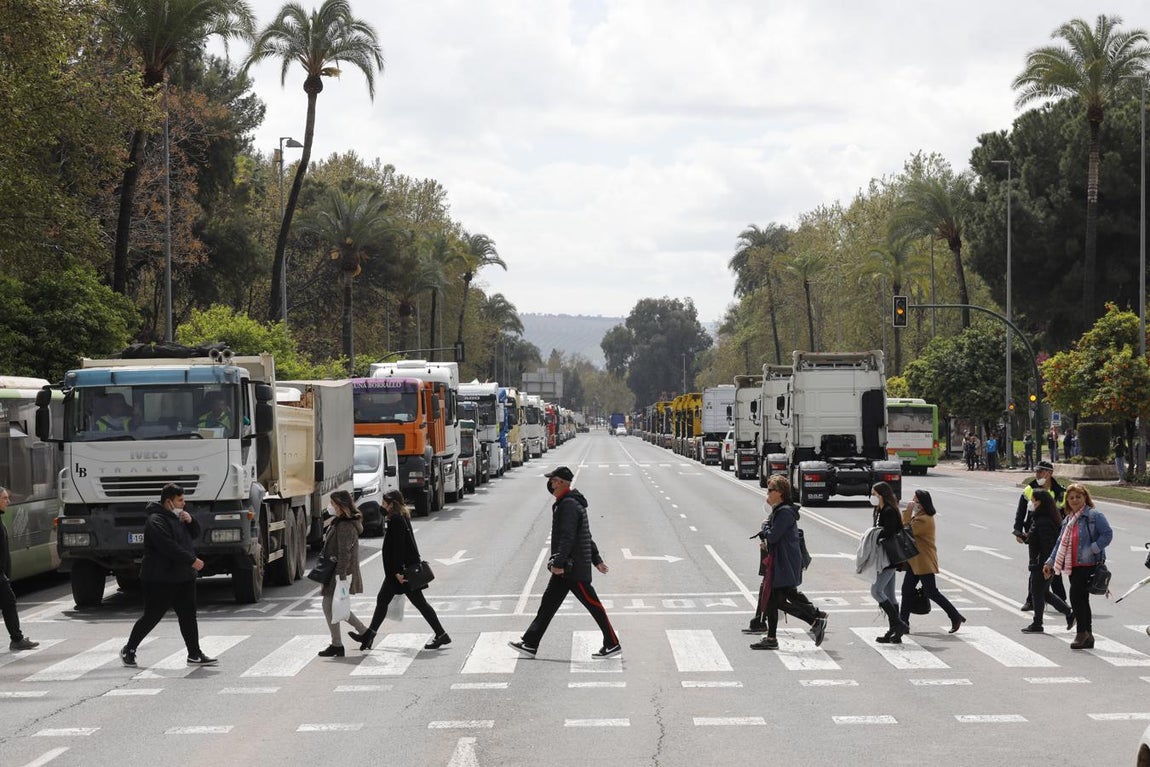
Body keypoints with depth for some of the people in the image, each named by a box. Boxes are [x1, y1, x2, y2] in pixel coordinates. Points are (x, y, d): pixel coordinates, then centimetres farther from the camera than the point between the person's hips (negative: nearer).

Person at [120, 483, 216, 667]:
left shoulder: (177, 517, 16)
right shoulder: (156, 521, -15)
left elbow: (195, 534, 21)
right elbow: (169, 547, -25)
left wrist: (190, 521, 0)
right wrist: (192, 560, -24)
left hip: (184, 577, 9)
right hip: (160, 580, -9)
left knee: (188, 616, 5)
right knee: (152, 616, -2)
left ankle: (195, 655, 6)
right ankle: (129, 650, 13)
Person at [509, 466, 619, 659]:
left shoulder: (568, 505, -16)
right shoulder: (564, 503, 17)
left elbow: (567, 537, -24)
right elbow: (586, 535, 22)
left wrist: (559, 563, -27)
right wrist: (597, 560, 26)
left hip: (574, 568, -10)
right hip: (567, 568, 10)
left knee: (592, 604, -4)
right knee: (549, 601, 9)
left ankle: (612, 644, 3)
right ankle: (530, 644, 10)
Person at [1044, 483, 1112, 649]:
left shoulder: (1094, 516, -5)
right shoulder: (1068, 520, 18)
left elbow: (1107, 534, -12)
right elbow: (1060, 543, 22)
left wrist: (1093, 549, -19)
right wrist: (1049, 563, 18)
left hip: (1088, 564, -8)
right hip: (1073, 566, 8)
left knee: (1076, 596, -16)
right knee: (1081, 600, 10)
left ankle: (1082, 633, -7)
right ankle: (1087, 637, 15)